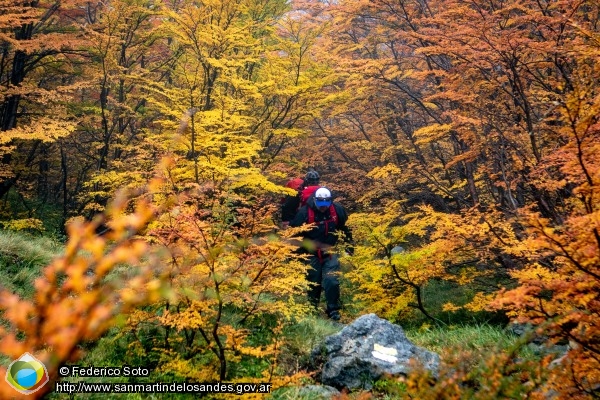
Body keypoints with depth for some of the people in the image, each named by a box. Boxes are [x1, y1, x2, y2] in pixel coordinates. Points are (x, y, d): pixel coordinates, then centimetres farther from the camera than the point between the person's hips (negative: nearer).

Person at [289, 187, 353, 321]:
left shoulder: (337, 210, -11)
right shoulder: (305, 212, -19)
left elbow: (346, 228, 7)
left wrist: (349, 246, 11)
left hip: (331, 253, 1)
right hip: (312, 254, 0)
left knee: (331, 281, -14)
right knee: (313, 282, 10)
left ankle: (333, 310, 0)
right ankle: (312, 308, 30)